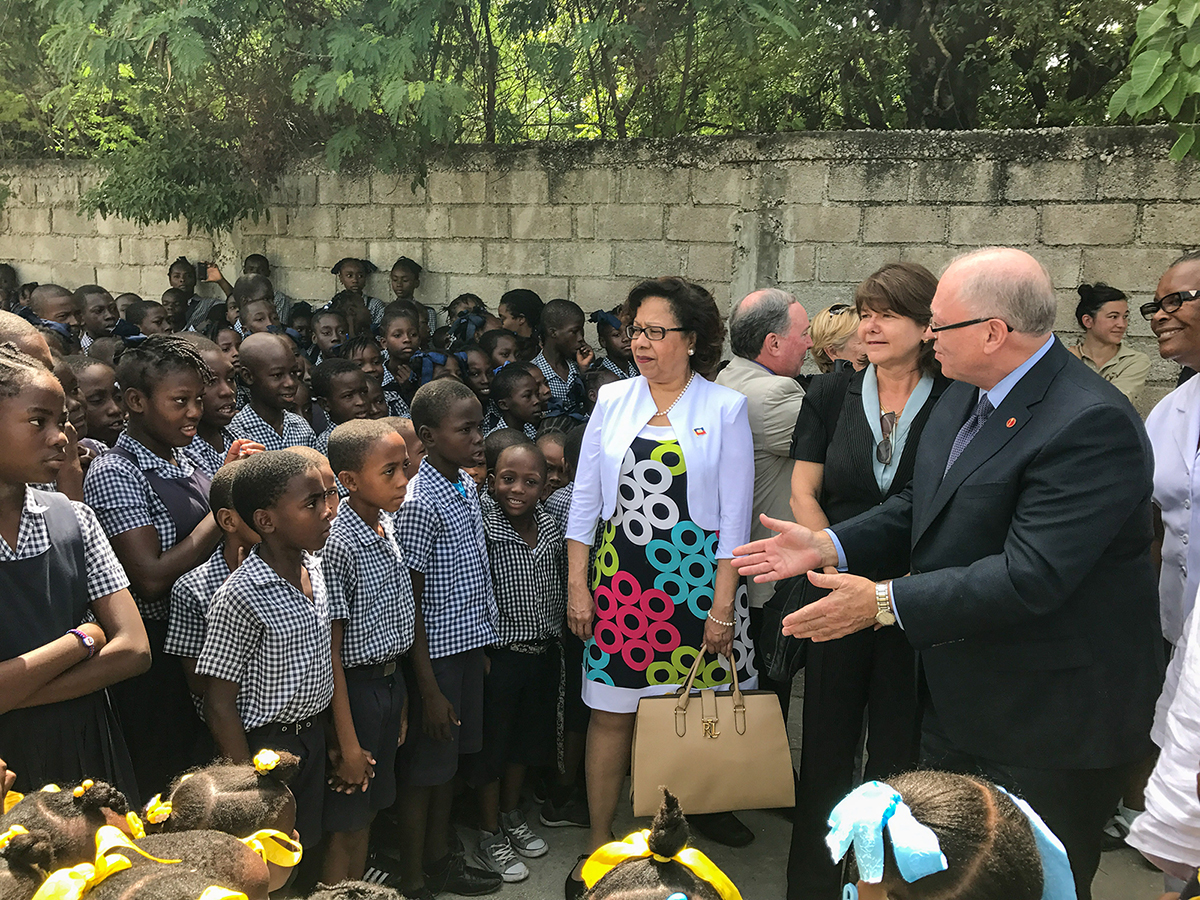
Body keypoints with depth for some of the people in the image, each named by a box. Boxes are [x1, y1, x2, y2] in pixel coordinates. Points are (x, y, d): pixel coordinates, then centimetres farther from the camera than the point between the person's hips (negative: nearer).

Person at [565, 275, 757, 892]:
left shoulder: (725, 409, -1)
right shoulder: (612, 401, 6)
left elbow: (734, 515, -3)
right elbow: (584, 501, 8)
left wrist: (722, 606, -8)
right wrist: (576, 586, 3)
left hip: (694, 578, -2)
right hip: (617, 576, 2)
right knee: (610, 712, 5)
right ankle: (600, 841, 18)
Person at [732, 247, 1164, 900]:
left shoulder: (1090, 425, -26)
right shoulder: (964, 395, 4)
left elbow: (1030, 577, -32)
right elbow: (922, 508, 12)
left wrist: (888, 602, -29)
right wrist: (827, 546, -1)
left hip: (1053, 722, -9)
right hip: (959, 700, 9)